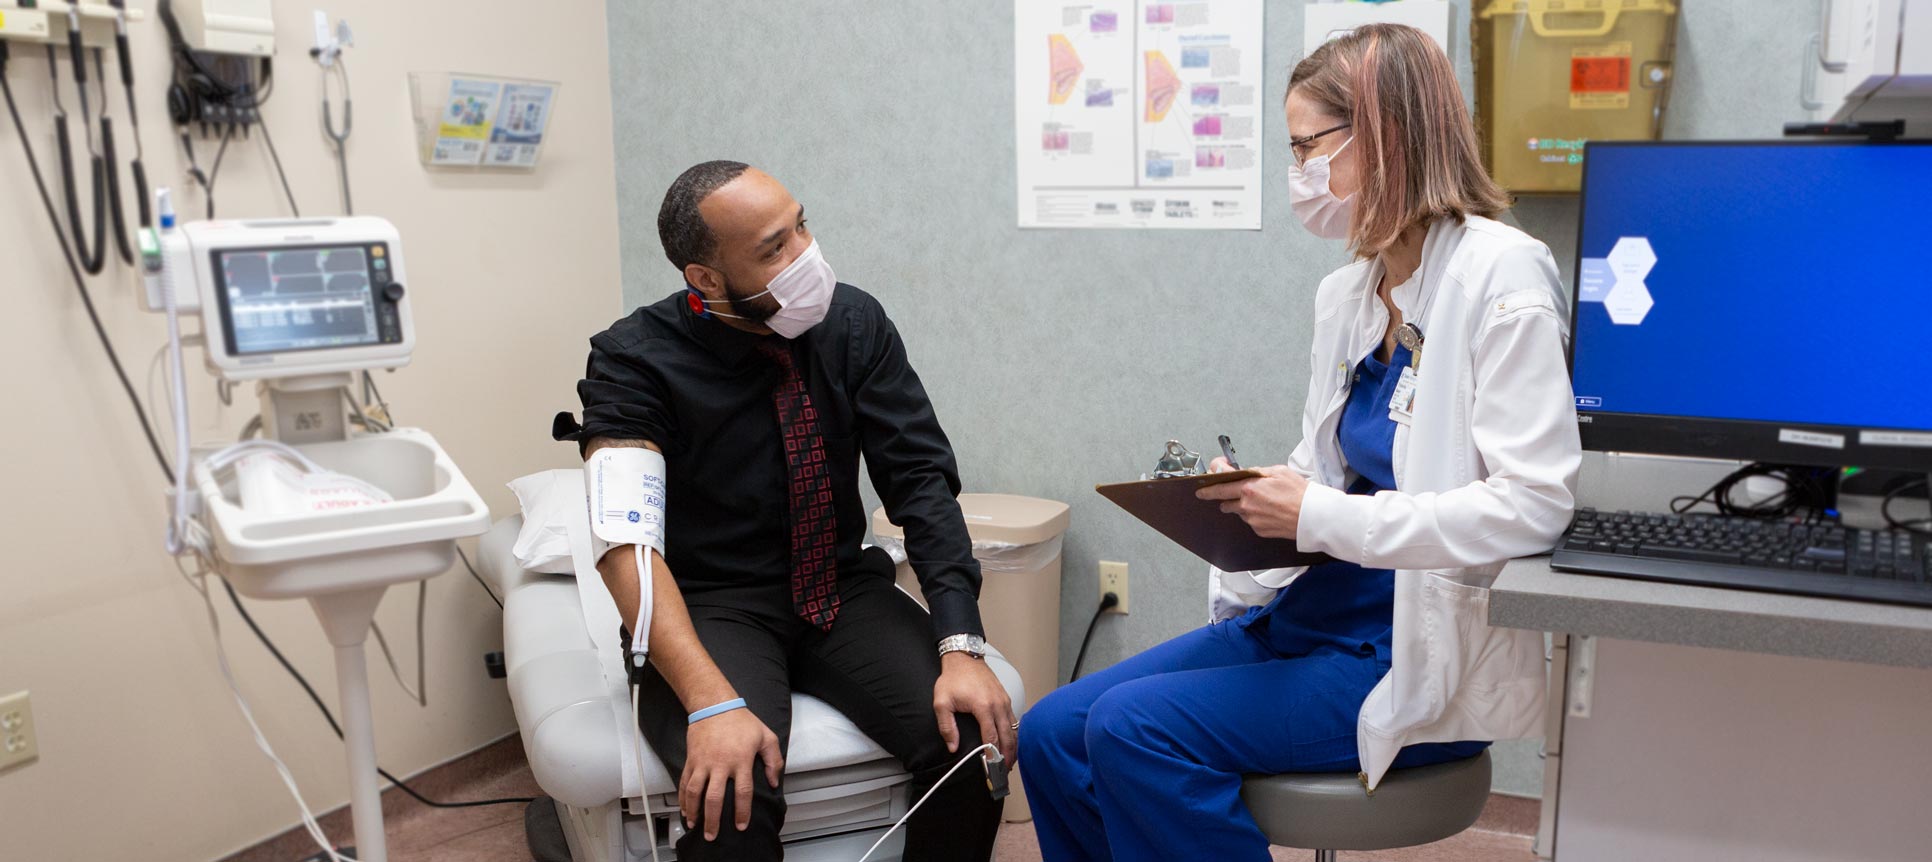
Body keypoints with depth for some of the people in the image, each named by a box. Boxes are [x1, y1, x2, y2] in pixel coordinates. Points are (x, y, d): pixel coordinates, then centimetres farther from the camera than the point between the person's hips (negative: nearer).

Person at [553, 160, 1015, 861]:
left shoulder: (854, 322, -5)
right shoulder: (635, 361, -14)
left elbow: (920, 479, -8)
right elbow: (626, 542, -23)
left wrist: (962, 646, -22)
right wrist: (713, 702, -38)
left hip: (843, 592, 4)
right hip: (710, 609, -3)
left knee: (974, 738, -20)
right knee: (731, 795, -32)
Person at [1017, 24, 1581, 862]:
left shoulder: (1498, 276, -13)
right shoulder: (1348, 292, 10)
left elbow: (1534, 504, -20)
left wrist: (1321, 516, -23)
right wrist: (1255, 494, -7)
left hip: (1428, 655, -7)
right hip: (1314, 613, 8)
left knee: (1136, 728, -22)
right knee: (1051, 734, -4)